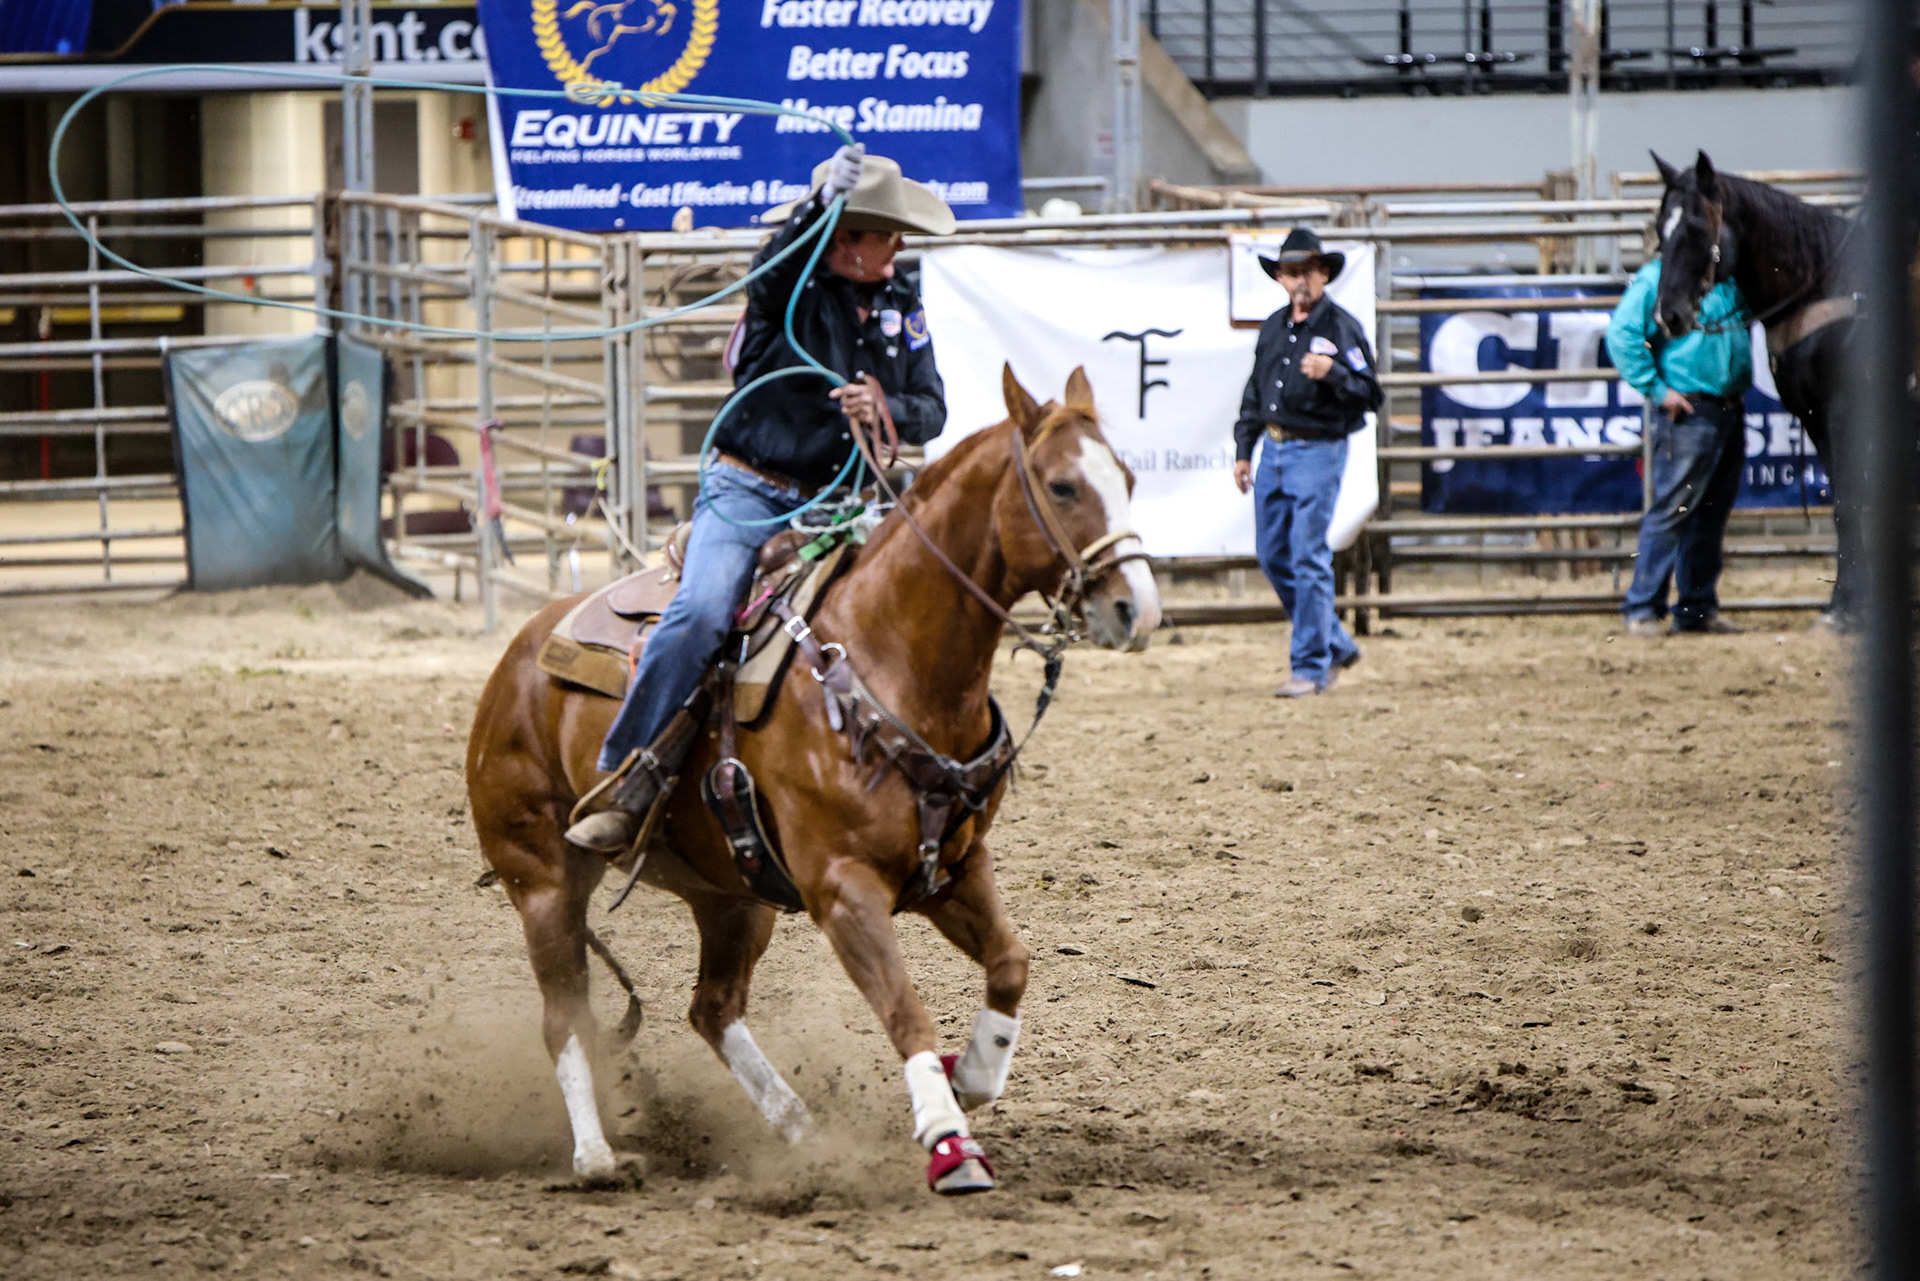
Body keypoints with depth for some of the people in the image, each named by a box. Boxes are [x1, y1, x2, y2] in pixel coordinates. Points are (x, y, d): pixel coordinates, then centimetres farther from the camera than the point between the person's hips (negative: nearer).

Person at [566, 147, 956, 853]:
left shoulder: (903, 314, 12)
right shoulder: (795, 292, -2)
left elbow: (932, 412, 6)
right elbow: (774, 267, -26)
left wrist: (890, 410, -16)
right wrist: (821, 204, -40)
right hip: (749, 494, -5)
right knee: (701, 614, -27)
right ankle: (624, 782, -24)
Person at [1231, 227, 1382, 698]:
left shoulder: (1341, 327, -8)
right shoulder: (1274, 327, 13)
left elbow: (1370, 394, -12)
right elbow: (1255, 392, 22)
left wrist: (1332, 373, -29)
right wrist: (1243, 450, 19)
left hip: (1317, 451, -8)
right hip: (1273, 450, 8)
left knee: (1309, 561, -9)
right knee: (1273, 557, 10)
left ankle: (1311, 667, -3)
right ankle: (1336, 643, 24)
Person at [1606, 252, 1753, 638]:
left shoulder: (1732, 279, 11)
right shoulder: (1656, 278, -9)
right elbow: (1622, 334, -15)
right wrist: (1656, 390, -16)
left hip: (1731, 407, 7)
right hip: (1687, 413, -7)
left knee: (1712, 513, 11)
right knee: (1671, 509, -7)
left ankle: (1698, 608, 19)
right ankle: (1643, 609, -2)